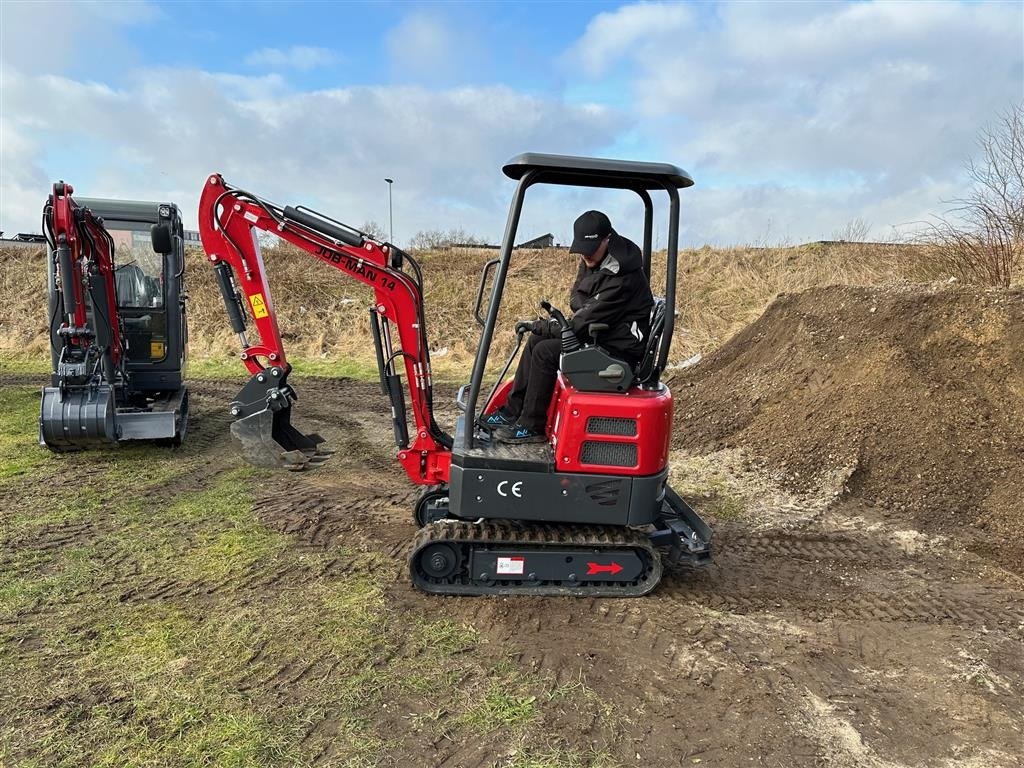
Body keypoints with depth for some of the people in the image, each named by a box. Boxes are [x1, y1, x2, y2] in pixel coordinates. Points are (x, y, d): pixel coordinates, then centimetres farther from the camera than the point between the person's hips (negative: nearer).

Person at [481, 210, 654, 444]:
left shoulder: (621, 278, -26)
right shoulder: (593, 260, 3)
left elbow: (583, 325, -25)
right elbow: (577, 298, 18)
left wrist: (539, 326, -13)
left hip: (619, 349, -10)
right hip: (600, 334, 10)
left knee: (545, 352, -19)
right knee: (536, 341, 6)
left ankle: (531, 427, -8)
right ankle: (512, 412, 10)